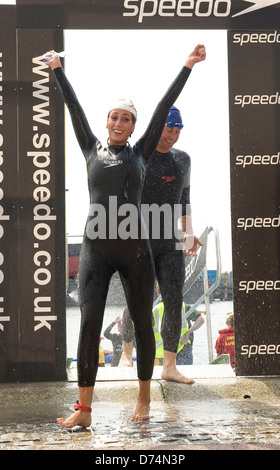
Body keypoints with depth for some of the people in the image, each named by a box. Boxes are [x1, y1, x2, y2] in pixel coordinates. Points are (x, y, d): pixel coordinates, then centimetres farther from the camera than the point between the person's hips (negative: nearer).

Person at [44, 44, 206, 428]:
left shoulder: (141, 152, 12)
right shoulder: (92, 149, 13)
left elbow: (164, 107, 12)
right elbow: (74, 107, 18)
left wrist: (188, 66, 13)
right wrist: (58, 70, 24)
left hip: (134, 248, 0)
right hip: (96, 247, 0)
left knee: (142, 322, 6)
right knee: (90, 323, -7)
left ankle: (144, 397, 22)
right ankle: (84, 409, -1)